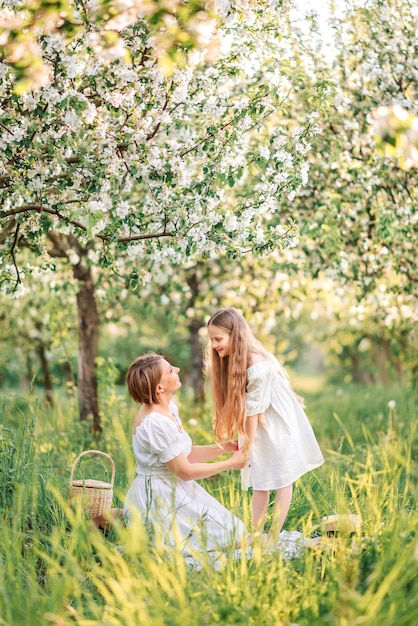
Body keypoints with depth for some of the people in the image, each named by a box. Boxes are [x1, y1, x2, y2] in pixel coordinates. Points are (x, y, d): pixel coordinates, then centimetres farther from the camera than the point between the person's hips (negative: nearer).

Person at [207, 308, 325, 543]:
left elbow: (253, 409, -22)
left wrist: (249, 445, -15)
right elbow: (244, 408, -1)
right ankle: (256, 535, 11)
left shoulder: (257, 365, -27)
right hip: (262, 426, 8)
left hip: (280, 424, -8)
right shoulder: (233, 361, -1)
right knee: (259, 483, 8)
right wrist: (246, 443, -6)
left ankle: (274, 538, 7)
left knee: (282, 481, 2)